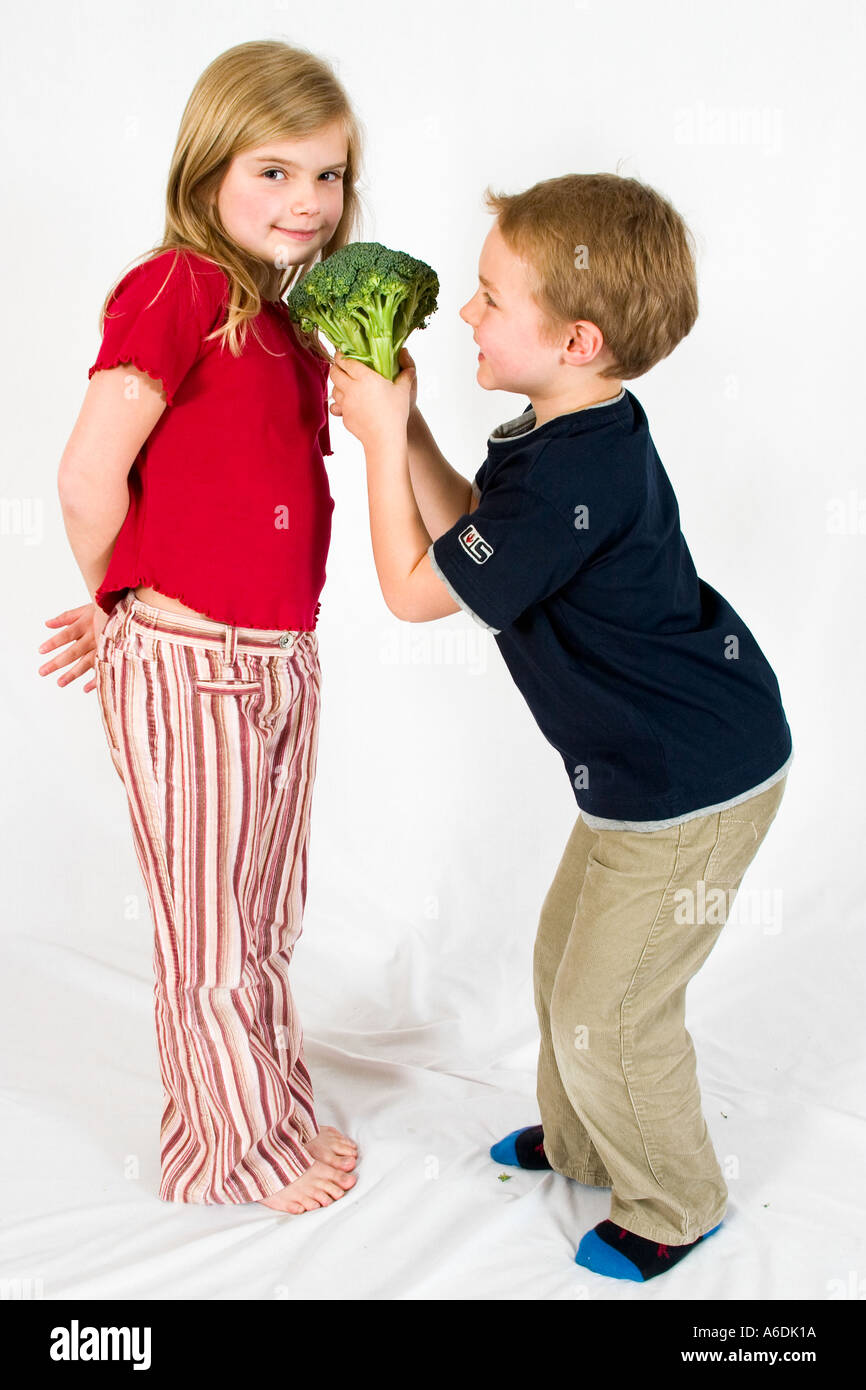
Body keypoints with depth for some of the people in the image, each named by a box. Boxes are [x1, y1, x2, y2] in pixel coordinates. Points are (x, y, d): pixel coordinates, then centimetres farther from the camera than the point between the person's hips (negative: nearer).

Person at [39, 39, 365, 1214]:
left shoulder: (294, 316, 9)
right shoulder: (180, 288, -15)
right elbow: (89, 478, -18)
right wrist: (121, 606, -4)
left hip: (284, 659, 8)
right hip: (187, 668, -8)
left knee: (270, 918, 21)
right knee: (210, 932, 10)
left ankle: (281, 1115, 41)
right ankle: (239, 1150, 31)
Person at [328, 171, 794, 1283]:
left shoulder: (569, 483, -29)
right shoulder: (571, 438, 2)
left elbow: (415, 589, -19)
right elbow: (472, 529, 17)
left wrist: (382, 439, -11)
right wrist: (402, 429, 6)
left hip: (690, 786, -10)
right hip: (662, 764, 10)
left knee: (605, 1012, 5)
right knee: (565, 955, 23)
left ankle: (671, 1207, 31)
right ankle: (583, 1144, 46)